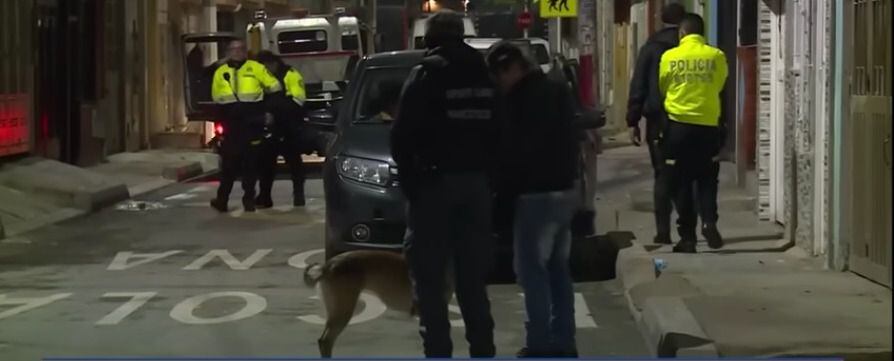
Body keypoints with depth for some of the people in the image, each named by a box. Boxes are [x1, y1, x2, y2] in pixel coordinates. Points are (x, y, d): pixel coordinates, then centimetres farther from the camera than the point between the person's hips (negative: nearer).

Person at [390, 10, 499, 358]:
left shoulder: (427, 74, -8)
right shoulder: (485, 74, 8)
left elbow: (403, 133, -12)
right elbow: (499, 129, 10)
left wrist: (408, 173, 0)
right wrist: (489, 171, 14)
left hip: (435, 180, -5)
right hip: (476, 180, 6)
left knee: (429, 274, -1)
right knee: (472, 275, 13)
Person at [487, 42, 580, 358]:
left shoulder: (527, 98, -14)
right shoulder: (556, 91, 15)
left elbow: (517, 148, -14)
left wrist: (504, 185, -4)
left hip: (538, 193, -9)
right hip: (564, 190, 9)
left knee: (531, 269, -6)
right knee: (557, 268, 13)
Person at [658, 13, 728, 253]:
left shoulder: (669, 57, -4)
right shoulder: (717, 56, -2)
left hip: (678, 125, -1)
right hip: (708, 126, 1)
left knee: (680, 183, 7)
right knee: (707, 180, 12)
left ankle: (687, 237, 5)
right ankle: (709, 221, -10)